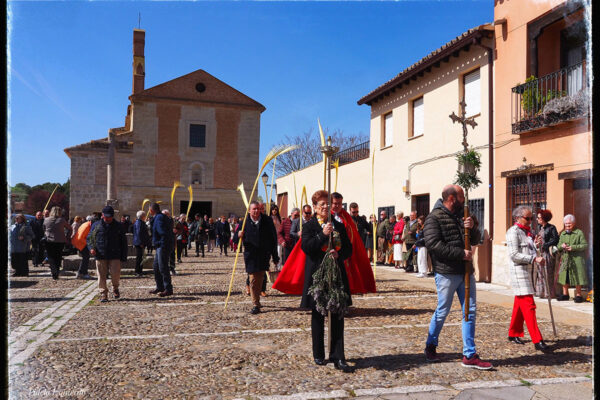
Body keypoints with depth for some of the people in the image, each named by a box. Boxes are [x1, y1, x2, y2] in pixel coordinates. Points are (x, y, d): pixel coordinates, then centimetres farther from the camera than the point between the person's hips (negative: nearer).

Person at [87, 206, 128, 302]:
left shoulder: (119, 226, 9)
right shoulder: (96, 225, 9)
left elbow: (123, 243, 10)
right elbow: (89, 238, 14)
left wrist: (124, 257, 4)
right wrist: (91, 247, -7)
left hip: (115, 256, -1)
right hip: (100, 256, 1)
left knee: (115, 274, -6)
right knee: (102, 276, 2)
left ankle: (115, 288, 23)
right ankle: (103, 294, 13)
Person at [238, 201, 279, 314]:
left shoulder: (267, 221, -1)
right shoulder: (245, 222, -2)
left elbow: (273, 239, 3)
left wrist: (275, 257, 3)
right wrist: (240, 236, -21)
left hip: (264, 256, 0)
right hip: (251, 256, 0)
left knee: (260, 279, 6)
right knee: (253, 280, -2)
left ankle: (257, 301, 23)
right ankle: (255, 305, 6)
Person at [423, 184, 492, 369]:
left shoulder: (461, 216, 16)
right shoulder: (434, 217, -8)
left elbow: (475, 239, 19)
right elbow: (433, 244, -20)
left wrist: (472, 228, -4)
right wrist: (461, 253, -20)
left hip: (465, 271, 7)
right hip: (447, 273, -7)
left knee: (470, 310, 5)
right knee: (442, 311, 3)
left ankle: (469, 355, 12)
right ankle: (431, 346, 25)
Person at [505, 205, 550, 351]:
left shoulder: (528, 231, 16)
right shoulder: (513, 232, -10)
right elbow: (514, 255, -18)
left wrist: (536, 244, 8)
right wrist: (535, 258, -21)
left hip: (528, 270, 9)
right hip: (518, 270, -9)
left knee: (520, 303, 13)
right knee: (529, 304, -10)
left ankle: (513, 334, 24)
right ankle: (537, 340, -10)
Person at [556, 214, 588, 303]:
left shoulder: (579, 233, 0)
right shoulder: (562, 234, 16)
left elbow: (585, 245, -5)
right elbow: (558, 246, 19)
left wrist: (573, 247, -16)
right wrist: (561, 246, -5)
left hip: (576, 259, -5)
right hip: (565, 259, 5)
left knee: (577, 277, -3)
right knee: (564, 276, 6)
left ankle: (578, 295, 7)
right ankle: (565, 294, 17)